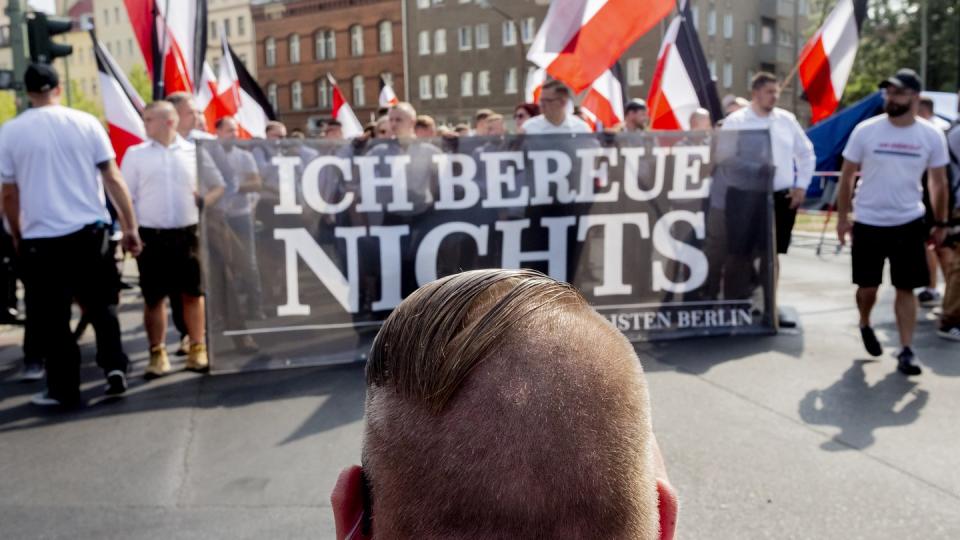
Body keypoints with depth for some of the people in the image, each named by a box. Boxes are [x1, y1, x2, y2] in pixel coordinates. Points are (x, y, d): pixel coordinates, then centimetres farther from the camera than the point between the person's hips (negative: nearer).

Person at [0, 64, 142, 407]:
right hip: (89, 231, 1)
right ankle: (114, 367, 8)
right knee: (101, 305, 17)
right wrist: (130, 227, 1)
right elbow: (112, 178, -3)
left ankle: (63, 389, 14)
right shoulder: (85, 122, 0)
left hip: (41, 237, -1)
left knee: (52, 318, 9)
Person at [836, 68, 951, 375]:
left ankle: (906, 352, 8)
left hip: (909, 223, 1)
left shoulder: (932, 136, -4)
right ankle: (865, 326, 38)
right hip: (868, 223, 0)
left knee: (906, 288, 3)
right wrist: (842, 216, -2)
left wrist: (940, 223, 6)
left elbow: (938, 182, 5)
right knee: (868, 286, 9)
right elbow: (847, 176, 0)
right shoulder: (865, 131, -7)